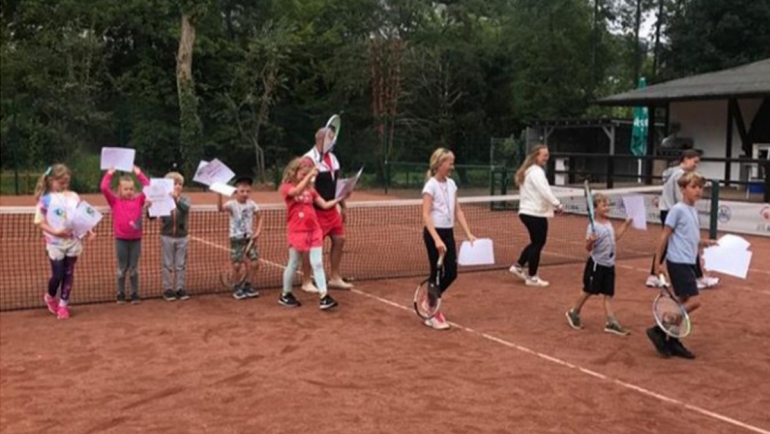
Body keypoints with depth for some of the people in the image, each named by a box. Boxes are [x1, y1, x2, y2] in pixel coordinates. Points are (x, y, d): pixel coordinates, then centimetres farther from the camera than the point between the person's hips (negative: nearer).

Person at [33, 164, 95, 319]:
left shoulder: (74, 197, 2)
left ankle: (63, 304, 19)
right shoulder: (45, 199, -6)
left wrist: (88, 230, -8)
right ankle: (50, 297, 30)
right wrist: (55, 232, -21)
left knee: (69, 273, 7)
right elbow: (41, 223, -6)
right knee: (58, 274, 1)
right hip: (55, 243, -3)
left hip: (73, 242, 3)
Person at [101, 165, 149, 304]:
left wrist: (139, 174, -2)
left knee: (134, 267, 8)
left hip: (136, 238, 1)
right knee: (122, 267, 8)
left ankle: (135, 293, 15)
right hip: (121, 239, -1)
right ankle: (121, 293, 17)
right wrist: (109, 174, -5)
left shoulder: (139, 200, 3)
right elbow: (104, 188, -11)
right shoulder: (115, 201, -1)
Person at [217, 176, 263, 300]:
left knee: (255, 263, -2)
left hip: (250, 237, 4)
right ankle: (237, 288, 15)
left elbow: (259, 217, 13)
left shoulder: (251, 204, 1)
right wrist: (219, 194, -47)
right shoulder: (232, 204, -11)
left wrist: (258, 231, 1)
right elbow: (220, 208, -32)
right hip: (236, 238, -4)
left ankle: (248, 286, 17)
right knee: (237, 265, -4)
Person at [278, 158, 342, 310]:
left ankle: (324, 297, -4)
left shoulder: (310, 189, 10)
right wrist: (309, 175, -31)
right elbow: (297, 191, -29)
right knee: (293, 264, 7)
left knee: (318, 264, -2)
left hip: (314, 230, 4)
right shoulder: (287, 187, -5)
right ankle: (285, 295, 24)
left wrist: (340, 198, -1)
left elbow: (324, 205, 10)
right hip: (297, 232, -4)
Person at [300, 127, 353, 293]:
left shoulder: (333, 157, 11)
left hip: (332, 208, 8)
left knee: (339, 240, 9)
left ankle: (335, 278, 22)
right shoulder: (310, 159, -16)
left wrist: (342, 206, 18)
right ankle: (306, 282, 10)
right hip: (316, 210, -8)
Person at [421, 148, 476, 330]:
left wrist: (468, 234, 5)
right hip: (434, 233, -7)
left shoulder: (451, 184, 8)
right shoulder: (431, 186, -14)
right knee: (437, 273, 0)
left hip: (448, 233, 7)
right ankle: (433, 314, 15)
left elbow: (458, 211, 12)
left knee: (451, 273, 7)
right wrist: (436, 239, -29)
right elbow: (426, 215, -20)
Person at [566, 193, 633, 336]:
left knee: (608, 294, 6)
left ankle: (611, 322, 7)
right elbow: (588, 248, -18)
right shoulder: (593, 226, -19)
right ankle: (574, 313, 25)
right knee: (588, 291, 6)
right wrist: (590, 242, -40)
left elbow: (614, 239, 23)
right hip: (596, 264, -7)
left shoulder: (608, 223, 7)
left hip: (609, 265, 7)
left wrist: (625, 225, 21)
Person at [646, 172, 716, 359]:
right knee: (693, 302, -12)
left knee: (684, 302, 10)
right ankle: (658, 331, -5)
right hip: (678, 262, -9)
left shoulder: (693, 211, 12)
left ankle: (673, 341, 18)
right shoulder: (677, 210, -12)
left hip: (688, 263, 9)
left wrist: (705, 242, 11)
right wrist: (658, 262, -12)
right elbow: (665, 236, -11)